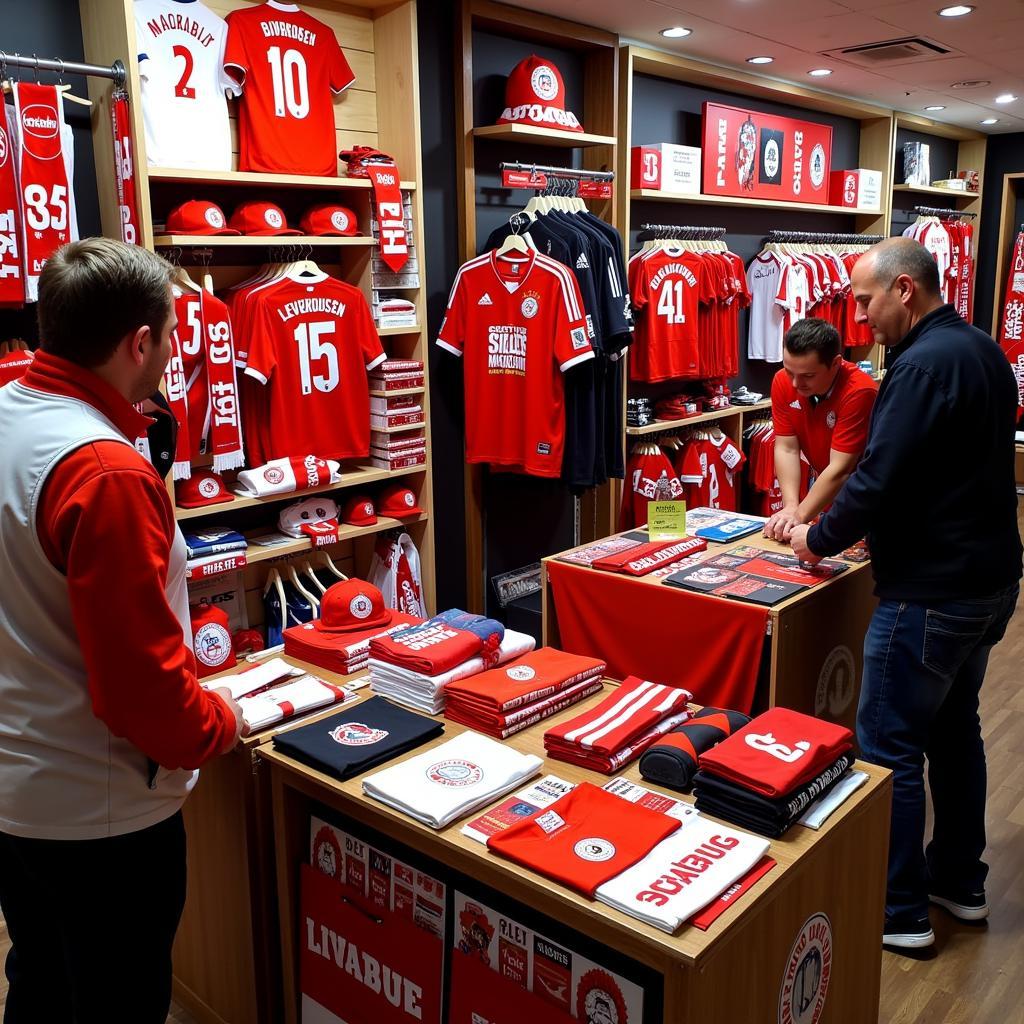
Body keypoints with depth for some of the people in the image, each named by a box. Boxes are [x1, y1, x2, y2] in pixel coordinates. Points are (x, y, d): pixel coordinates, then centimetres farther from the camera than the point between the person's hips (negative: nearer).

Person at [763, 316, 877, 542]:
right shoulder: (783, 382, -13)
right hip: (825, 490, 4)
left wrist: (799, 515, -32)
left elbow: (840, 469, -29)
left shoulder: (859, 392, -30)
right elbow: (786, 449, -10)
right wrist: (790, 506, -21)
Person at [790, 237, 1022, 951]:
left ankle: (899, 912, 13)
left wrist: (821, 539, -7)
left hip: (930, 592, -10)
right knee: (955, 728, 20)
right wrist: (881, 527, 14)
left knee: (887, 748, 1)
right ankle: (960, 882, 34)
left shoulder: (924, 364, -20)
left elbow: (878, 477, -24)